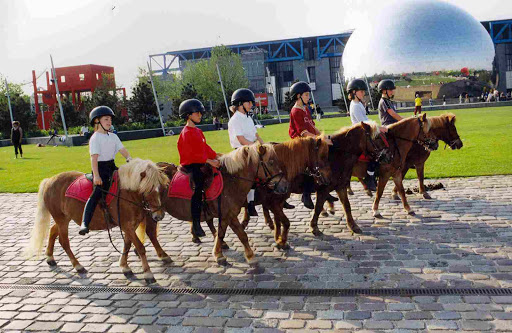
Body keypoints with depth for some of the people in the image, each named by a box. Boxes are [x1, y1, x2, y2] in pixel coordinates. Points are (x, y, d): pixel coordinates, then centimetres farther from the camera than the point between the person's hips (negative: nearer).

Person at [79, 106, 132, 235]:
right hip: (100, 167, -7)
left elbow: (122, 150, 10)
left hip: (112, 166, 8)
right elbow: (94, 157, -17)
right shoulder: (95, 138, -8)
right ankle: (84, 223, -24)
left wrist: (129, 158, -12)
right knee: (97, 193, -19)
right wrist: (96, 176, -26)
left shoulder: (113, 136, 14)